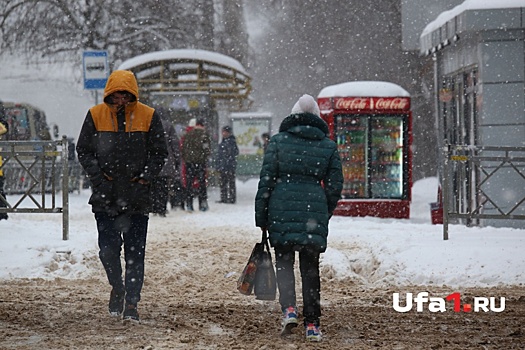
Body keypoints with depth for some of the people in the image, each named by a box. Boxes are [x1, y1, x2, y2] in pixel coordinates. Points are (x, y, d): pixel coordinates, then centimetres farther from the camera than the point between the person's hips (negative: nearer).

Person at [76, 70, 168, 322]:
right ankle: (117, 287, 25)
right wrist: (99, 177, -5)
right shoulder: (96, 116, 2)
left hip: (137, 197, 0)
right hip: (105, 197, 0)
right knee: (108, 249, -3)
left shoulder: (148, 117, 0)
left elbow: (159, 154, 7)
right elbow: (83, 150, 7)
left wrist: (144, 178, -6)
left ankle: (131, 304, 7)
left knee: (135, 253, 0)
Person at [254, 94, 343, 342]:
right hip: (314, 213, 1)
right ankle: (312, 324, 6)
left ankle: (289, 308, -10)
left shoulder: (278, 141, 3)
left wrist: (261, 219, 5)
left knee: (284, 261, 12)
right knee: (310, 267, 9)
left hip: (282, 210, -1)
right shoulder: (328, 146, 9)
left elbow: (266, 180, 0)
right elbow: (335, 186, 9)